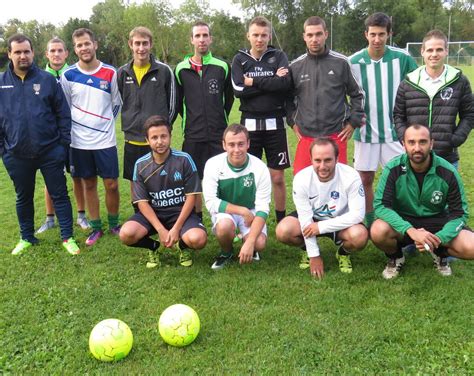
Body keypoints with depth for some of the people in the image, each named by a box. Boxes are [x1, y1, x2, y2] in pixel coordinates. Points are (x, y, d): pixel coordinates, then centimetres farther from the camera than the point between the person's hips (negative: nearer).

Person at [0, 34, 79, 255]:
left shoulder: (47, 80, -1)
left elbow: (63, 113, 1)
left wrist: (64, 143, -3)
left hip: (50, 151, -2)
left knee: (59, 194, 5)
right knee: (23, 198, 15)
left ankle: (67, 237, 17)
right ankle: (27, 238, 32)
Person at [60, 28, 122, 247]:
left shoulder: (110, 73, -1)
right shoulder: (68, 75, -1)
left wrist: (104, 122, 9)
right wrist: (78, 125, 9)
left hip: (105, 140, 0)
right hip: (80, 141, 1)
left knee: (111, 184, 2)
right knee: (89, 185, 8)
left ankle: (113, 224, 20)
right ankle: (96, 228, 20)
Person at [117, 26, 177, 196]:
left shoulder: (164, 71, -4)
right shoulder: (122, 73, 5)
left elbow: (172, 104, 3)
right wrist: (129, 125, 12)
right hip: (132, 139, 3)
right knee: (134, 182, 13)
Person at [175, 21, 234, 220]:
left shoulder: (222, 67, 3)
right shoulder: (181, 69, 4)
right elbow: (177, 101, 12)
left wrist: (220, 119, 10)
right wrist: (191, 119, 9)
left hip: (219, 134, 0)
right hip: (193, 136, 1)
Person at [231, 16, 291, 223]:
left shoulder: (278, 56, 5)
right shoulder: (240, 59, 6)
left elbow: (285, 83, -14)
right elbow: (238, 90, -10)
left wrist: (254, 82, -11)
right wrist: (271, 82, -12)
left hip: (275, 124, -1)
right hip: (250, 124, 1)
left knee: (278, 177, 4)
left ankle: (281, 221, 18)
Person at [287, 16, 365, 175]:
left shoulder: (341, 63, 0)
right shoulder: (295, 66, 5)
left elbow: (358, 94, 9)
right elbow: (288, 97, 18)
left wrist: (353, 122, 4)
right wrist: (293, 122, 10)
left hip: (336, 135, -1)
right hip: (306, 136, 2)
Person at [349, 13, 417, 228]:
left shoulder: (402, 58, -5)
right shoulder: (354, 62, -3)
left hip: (395, 131, -1)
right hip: (365, 131, 1)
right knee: (365, 180, 8)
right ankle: (370, 225, 24)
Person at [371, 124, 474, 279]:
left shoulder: (448, 172, -15)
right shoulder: (393, 169, -19)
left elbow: (459, 213, -9)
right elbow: (381, 205, -23)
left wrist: (438, 239, -27)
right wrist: (410, 230, -37)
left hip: (437, 220, 1)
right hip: (403, 221, -1)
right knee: (378, 231, -34)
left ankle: (440, 253, 12)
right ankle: (395, 257, 3)